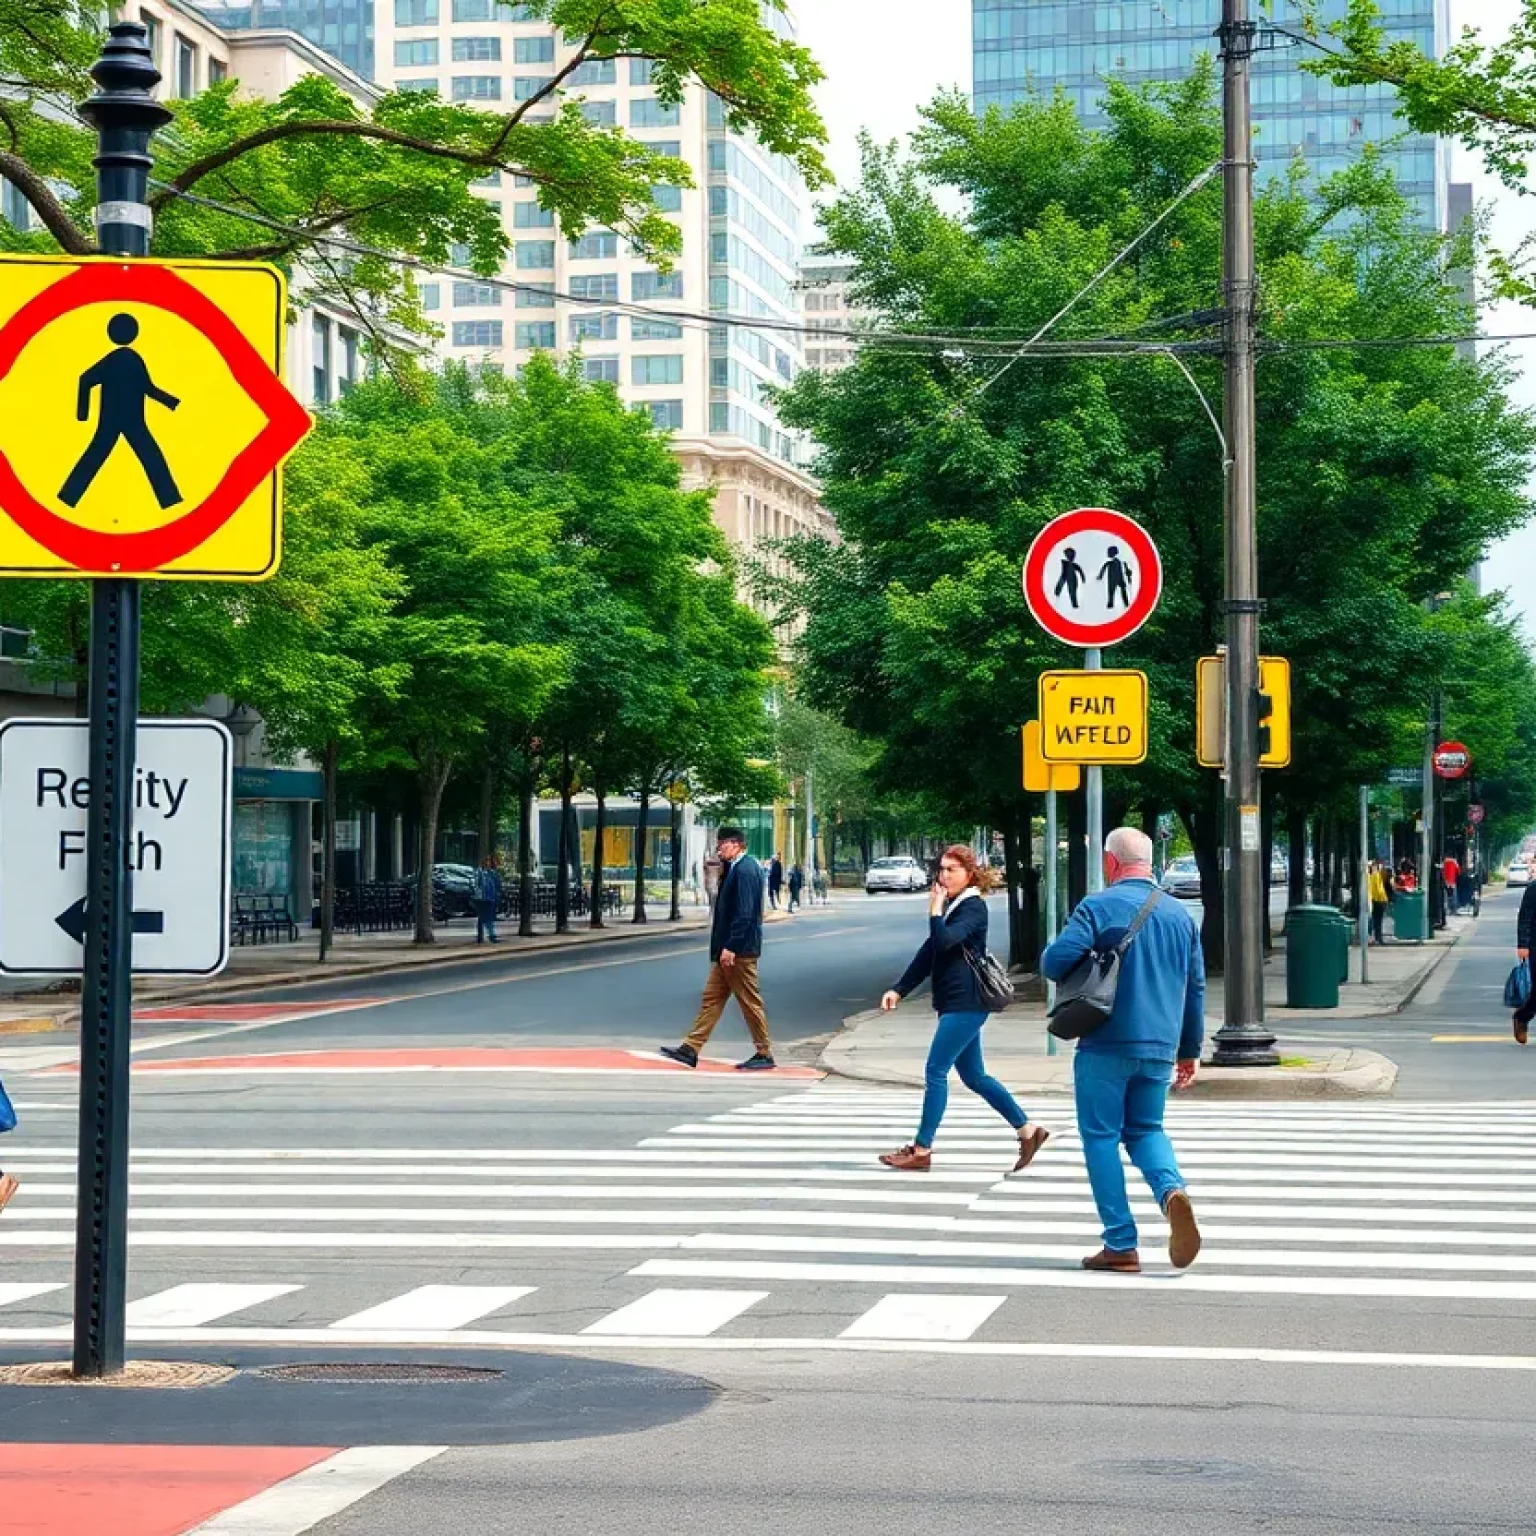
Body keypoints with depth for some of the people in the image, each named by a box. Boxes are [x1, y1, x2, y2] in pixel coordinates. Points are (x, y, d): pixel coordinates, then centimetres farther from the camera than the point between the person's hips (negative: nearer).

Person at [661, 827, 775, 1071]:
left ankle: (764, 1054, 7)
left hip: (739, 950, -11)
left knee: (750, 1001, -2)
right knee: (712, 997, 9)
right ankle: (690, 1050, 9)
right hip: (730, 949, 11)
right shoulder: (735, 868, 16)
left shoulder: (745, 870, -17)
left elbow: (744, 913, -23)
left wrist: (730, 947, -24)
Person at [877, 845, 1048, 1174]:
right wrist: (899, 990, 14)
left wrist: (935, 911, -16)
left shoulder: (973, 907, -11)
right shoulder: (952, 906, 16)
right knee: (974, 1076, 12)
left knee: (935, 1072, -8)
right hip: (954, 1002, 10)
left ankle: (921, 1150, -4)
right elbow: (929, 953, 18)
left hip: (966, 1004, -10)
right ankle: (1028, 1131, 18)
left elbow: (944, 940, -29)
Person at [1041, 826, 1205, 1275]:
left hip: (1106, 1045, -5)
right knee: (1146, 1129, 19)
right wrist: (1190, 1049, 23)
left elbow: (1056, 961, -16)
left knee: (1101, 1137, 4)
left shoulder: (1098, 907, -7)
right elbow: (1196, 986, 15)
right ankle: (1173, 1191, -12)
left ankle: (1121, 1246, 2)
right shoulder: (1179, 915, 11)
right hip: (1160, 1049, 5)